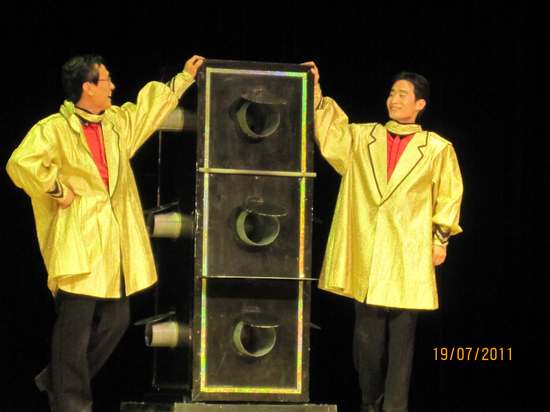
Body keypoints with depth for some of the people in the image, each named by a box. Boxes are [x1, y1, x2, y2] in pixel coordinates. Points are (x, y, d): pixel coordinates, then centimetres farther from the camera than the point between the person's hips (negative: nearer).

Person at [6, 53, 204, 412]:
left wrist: (184, 77, 35)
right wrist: (57, 190, -15)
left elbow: (150, 107, 30)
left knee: (116, 319, 9)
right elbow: (22, 163, -23)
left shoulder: (117, 122, 14)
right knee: (76, 324, -7)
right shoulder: (54, 129, -11)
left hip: (114, 242, 8)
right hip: (78, 241, -8)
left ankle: (58, 380, 25)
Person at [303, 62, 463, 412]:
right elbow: (329, 131, 3)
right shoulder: (362, 137, 11)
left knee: (401, 335, -1)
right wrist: (316, 92, -8)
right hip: (366, 254, 2)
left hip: (408, 255, -2)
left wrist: (441, 239, 6)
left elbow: (448, 196, 8)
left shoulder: (437, 148, 4)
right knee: (367, 333, 4)